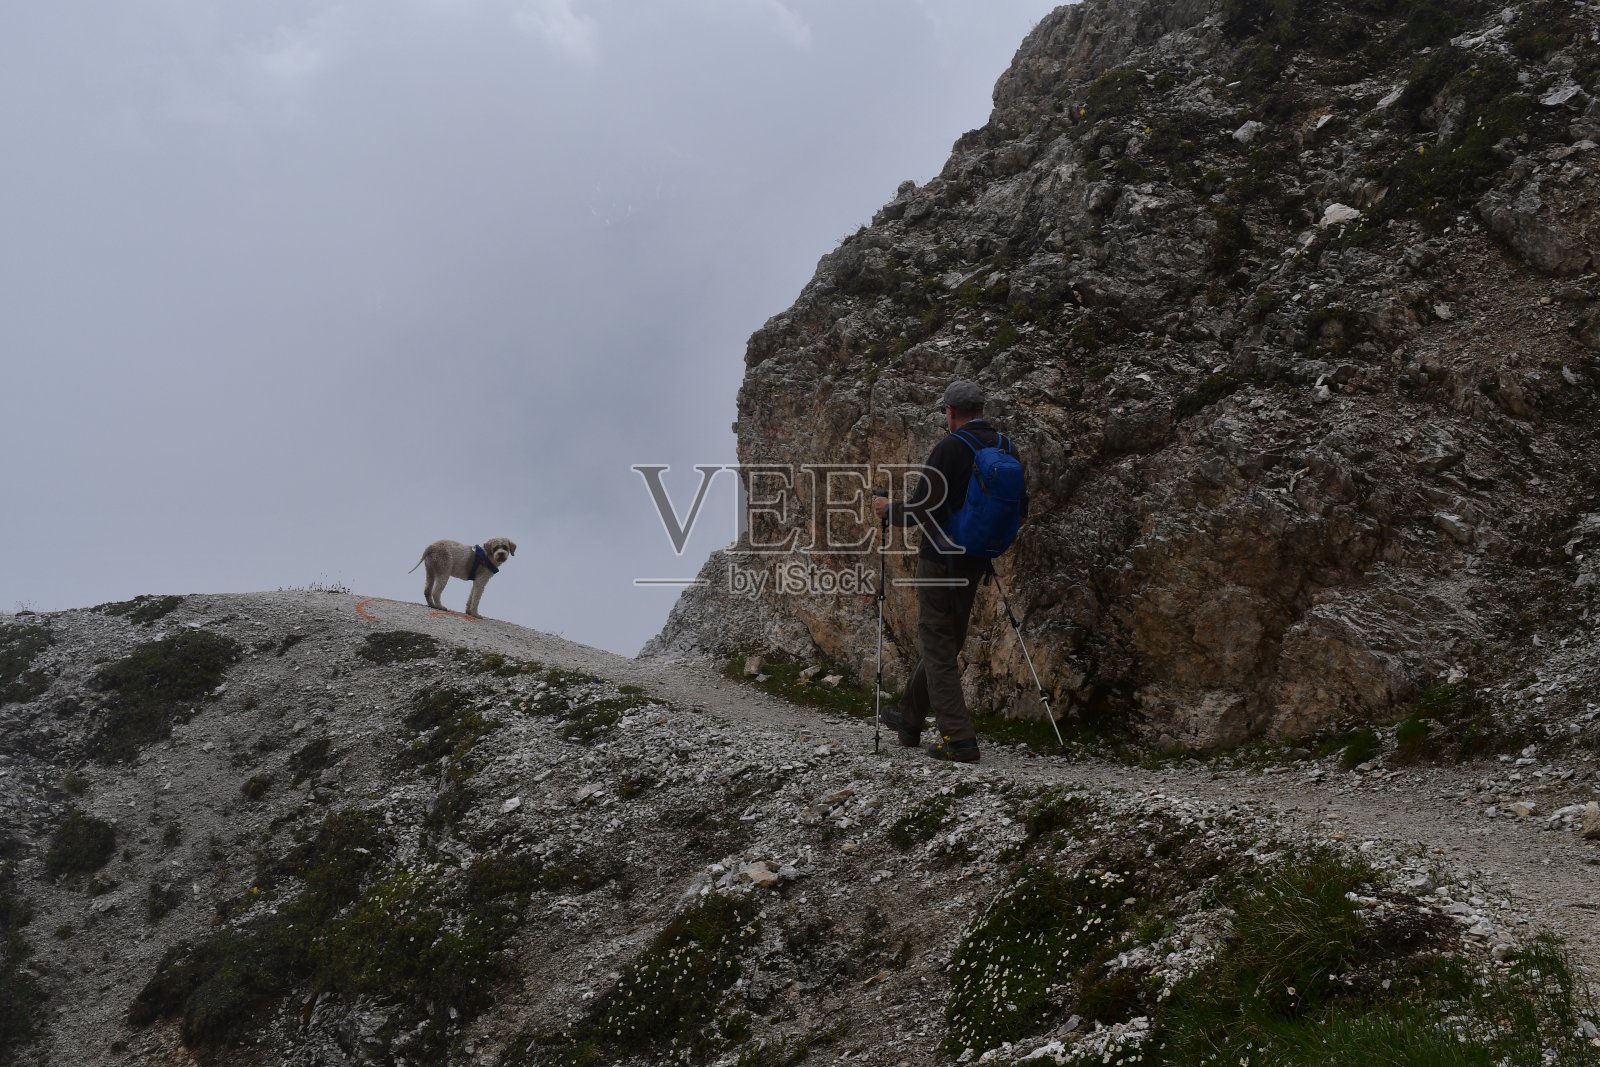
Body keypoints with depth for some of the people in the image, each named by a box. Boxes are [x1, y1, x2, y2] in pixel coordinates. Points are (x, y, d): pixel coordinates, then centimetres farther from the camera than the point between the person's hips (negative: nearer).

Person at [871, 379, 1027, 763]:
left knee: (937, 647, -2)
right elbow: (1020, 511, 11)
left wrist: (889, 509, 0)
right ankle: (910, 721, 32)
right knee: (943, 642, 18)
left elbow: (920, 510, -20)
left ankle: (959, 741, -6)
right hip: (976, 560, 8)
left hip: (942, 558, -8)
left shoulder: (951, 447, -17)